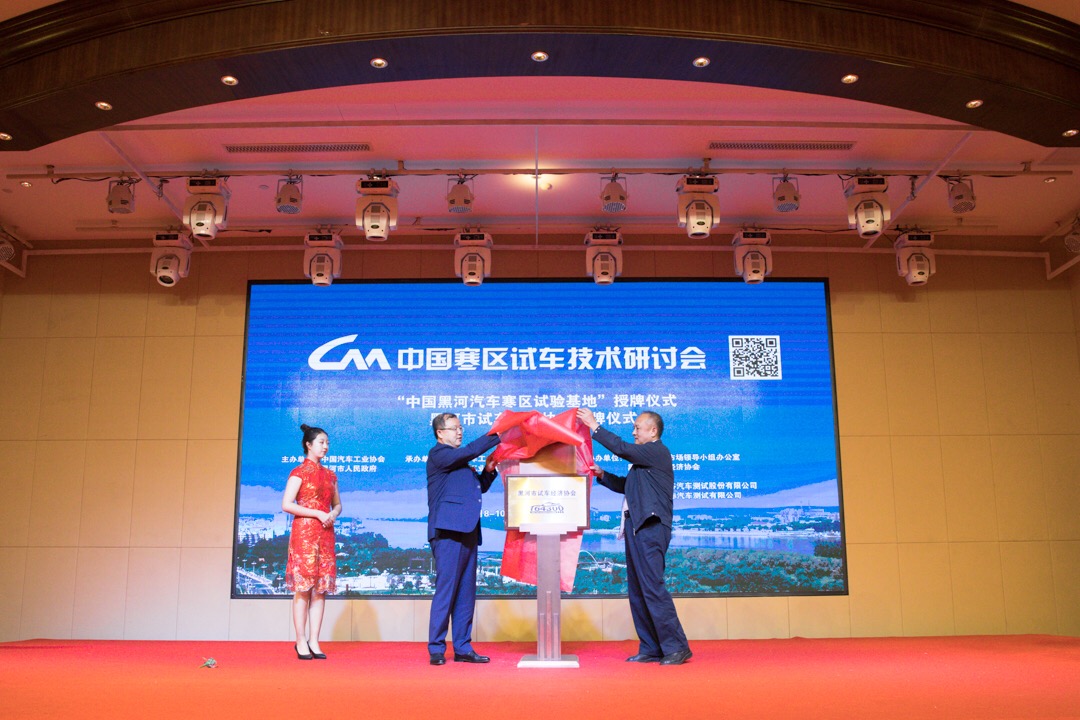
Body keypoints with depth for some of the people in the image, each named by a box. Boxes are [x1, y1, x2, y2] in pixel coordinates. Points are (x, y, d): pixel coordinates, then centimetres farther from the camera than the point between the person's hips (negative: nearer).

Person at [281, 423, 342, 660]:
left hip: (326, 534, 6)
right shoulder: (299, 472, -1)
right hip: (304, 532, -5)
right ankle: (301, 641, 0)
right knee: (303, 587, -5)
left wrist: (333, 515, -2)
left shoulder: (330, 475, 16)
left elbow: (337, 504, 21)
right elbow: (286, 504, -9)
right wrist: (317, 513, -14)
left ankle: (314, 641, 5)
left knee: (321, 588, 2)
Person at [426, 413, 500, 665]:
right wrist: (496, 435, -12)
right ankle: (436, 649, -1)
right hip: (448, 531, -9)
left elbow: (480, 486, 27)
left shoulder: (459, 461, 24)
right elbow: (469, 451, -16)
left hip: (467, 532, 9)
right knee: (446, 590, -7)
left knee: (466, 593, 8)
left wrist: (488, 469, 9)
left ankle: (462, 648, 12)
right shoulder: (438, 454, -2)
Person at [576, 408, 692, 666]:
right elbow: (626, 485, 26)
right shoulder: (642, 458, 21)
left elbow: (621, 448, -18)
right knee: (637, 591, 10)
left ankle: (677, 647, -4)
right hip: (637, 528, 10)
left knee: (653, 588, -11)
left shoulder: (658, 451, -8)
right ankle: (651, 649, 16)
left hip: (650, 528, -10)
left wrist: (594, 426, -12)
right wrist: (602, 475, 13)